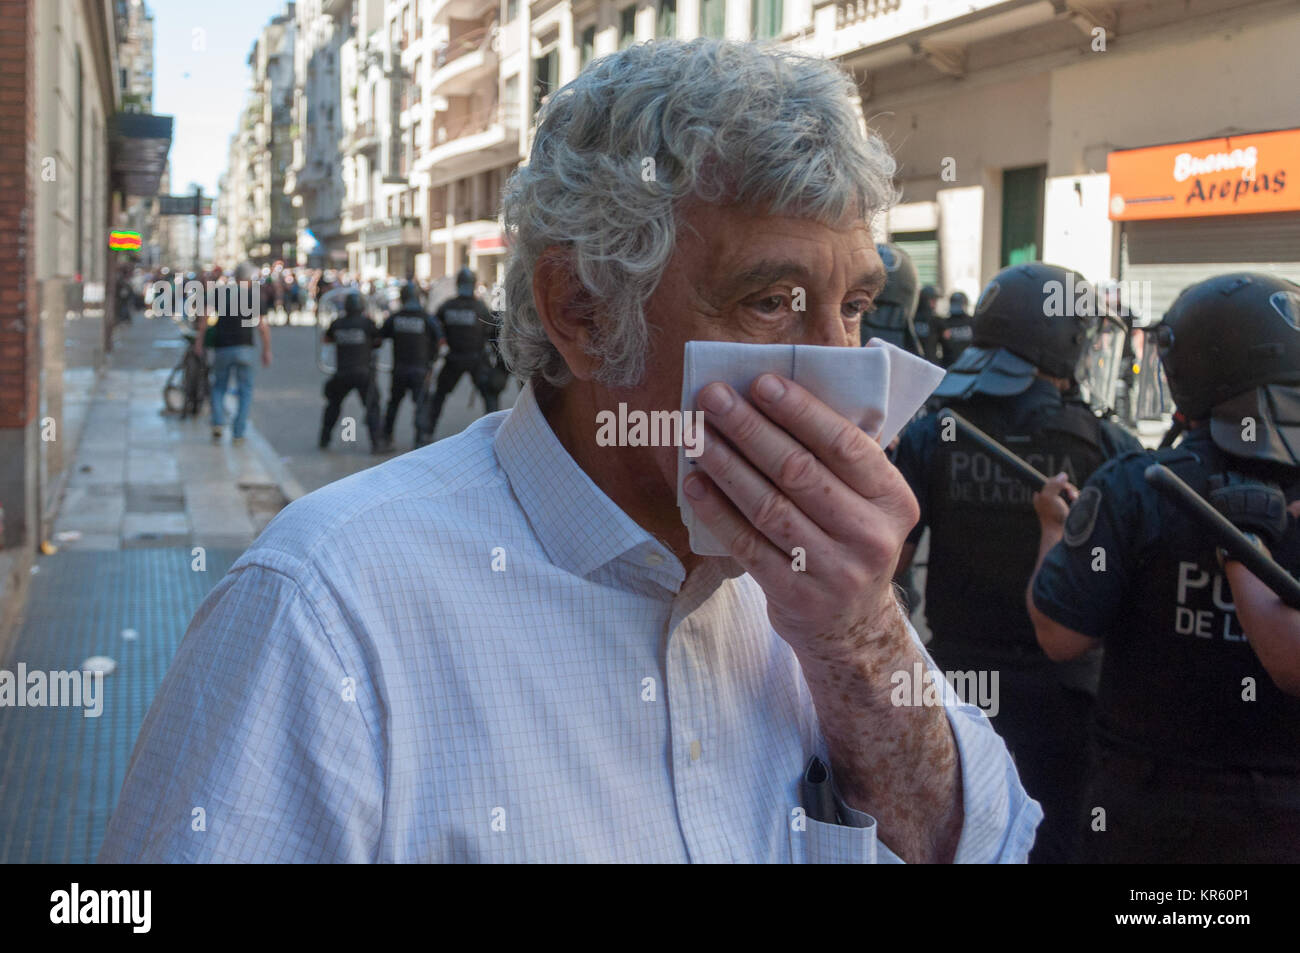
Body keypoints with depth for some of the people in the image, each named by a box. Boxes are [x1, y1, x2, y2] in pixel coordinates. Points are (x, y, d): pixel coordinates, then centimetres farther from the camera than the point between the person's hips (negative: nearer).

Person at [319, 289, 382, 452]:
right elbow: (378, 341, 5)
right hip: (364, 372, -3)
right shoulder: (366, 322, -8)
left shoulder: (337, 324, 1)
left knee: (333, 404, 22)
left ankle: (324, 440, 21)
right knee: (372, 407, 9)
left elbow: (327, 339, 19)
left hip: (342, 373, 3)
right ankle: (375, 443, -2)